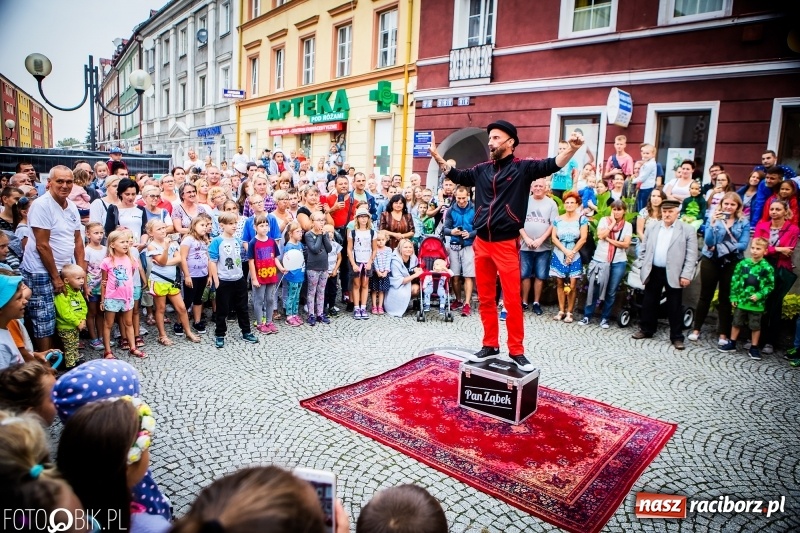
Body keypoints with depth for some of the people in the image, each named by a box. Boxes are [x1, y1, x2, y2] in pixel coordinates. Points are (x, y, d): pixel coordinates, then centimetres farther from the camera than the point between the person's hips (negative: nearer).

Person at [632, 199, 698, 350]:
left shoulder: (688, 230, -4)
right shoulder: (652, 227, 7)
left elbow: (691, 255, -6)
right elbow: (643, 248, 12)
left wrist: (686, 275, -12)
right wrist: (644, 266, 4)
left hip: (673, 274, -3)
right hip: (653, 272, 4)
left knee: (674, 306, 3)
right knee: (649, 303, 12)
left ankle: (677, 337, 13)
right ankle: (646, 330, 27)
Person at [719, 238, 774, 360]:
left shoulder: (767, 268, -9)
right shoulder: (743, 263, -3)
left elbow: (770, 285, -4)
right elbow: (735, 280, 2)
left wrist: (759, 295, -17)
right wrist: (733, 297, -1)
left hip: (756, 304, -2)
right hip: (740, 301, 2)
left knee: (755, 326, 10)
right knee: (736, 323, 14)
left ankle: (754, 348, 22)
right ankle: (732, 344, 26)